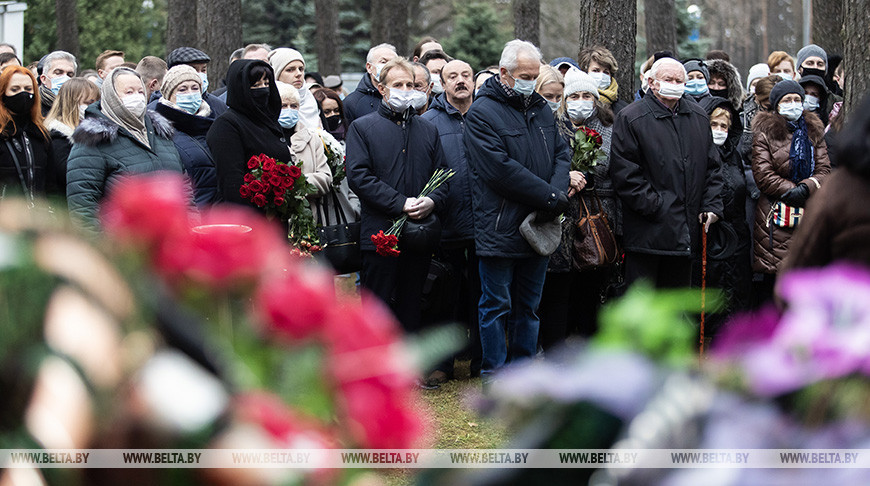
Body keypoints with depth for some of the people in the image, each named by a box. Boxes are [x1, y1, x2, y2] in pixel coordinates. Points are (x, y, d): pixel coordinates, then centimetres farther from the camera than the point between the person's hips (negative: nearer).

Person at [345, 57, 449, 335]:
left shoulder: (428, 130, 17)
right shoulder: (362, 127, 3)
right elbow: (358, 176, -8)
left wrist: (433, 201, -9)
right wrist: (400, 204, -16)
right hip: (380, 233, -4)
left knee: (411, 313, 8)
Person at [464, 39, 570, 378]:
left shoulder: (541, 109, 14)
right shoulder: (481, 113, -10)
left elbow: (562, 154, 13)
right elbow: (501, 170, -18)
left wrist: (558, 193, -9)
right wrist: (550, 197, -17)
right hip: (499, 229, -7)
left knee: (528, 305, 13)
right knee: (496, 305, 0)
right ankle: (494, 372, 7)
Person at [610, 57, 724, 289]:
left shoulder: (698, 117, 13)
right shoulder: (631, 118, -6)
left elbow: (712, 166, 18)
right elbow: (624, 173, -11)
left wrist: (712, 206, 5)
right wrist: (654, 206, -15)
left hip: (686, 232, 6)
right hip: (647, 232, -6)